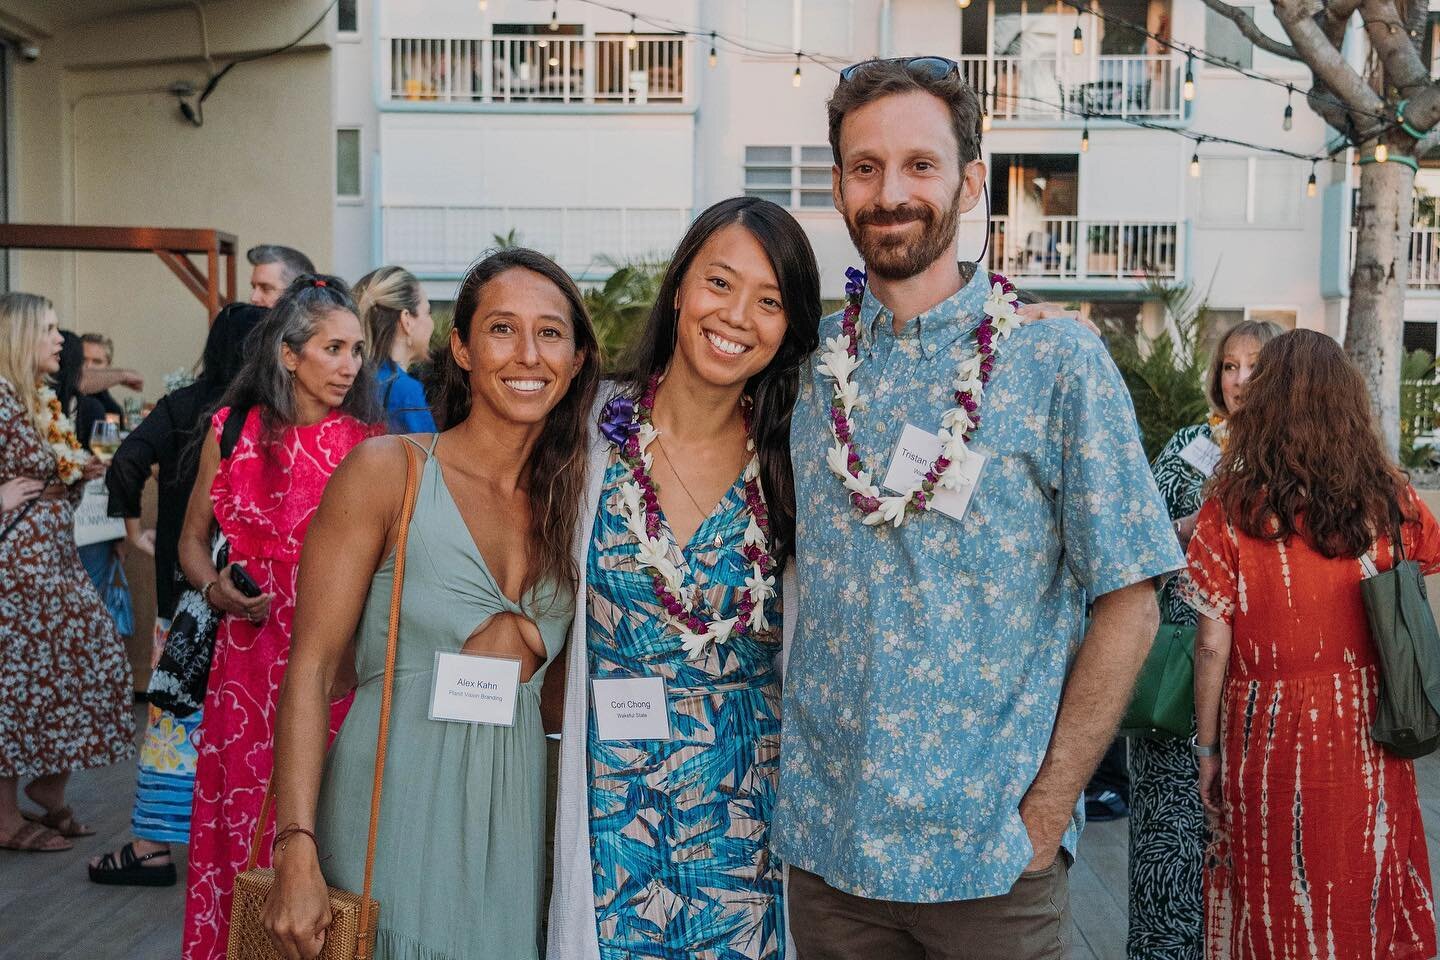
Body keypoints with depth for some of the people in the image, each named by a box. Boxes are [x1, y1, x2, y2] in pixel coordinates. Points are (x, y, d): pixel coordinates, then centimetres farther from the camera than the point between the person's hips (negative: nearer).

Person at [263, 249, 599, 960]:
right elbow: (311, 665, -11)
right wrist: (296, 853, -18)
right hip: (396, 812, -4)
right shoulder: (388, 471, -8)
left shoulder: (570, 499, 6)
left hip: (513, 819, 4)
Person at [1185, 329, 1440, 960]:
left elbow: (1212, 646, -11)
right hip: (1368, 738, 3)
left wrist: (1207, 749, 0)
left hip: (1271, 741, -2)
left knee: (1278, 899, 12)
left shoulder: (1233, 509, -12)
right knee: (1369, 892, 17)